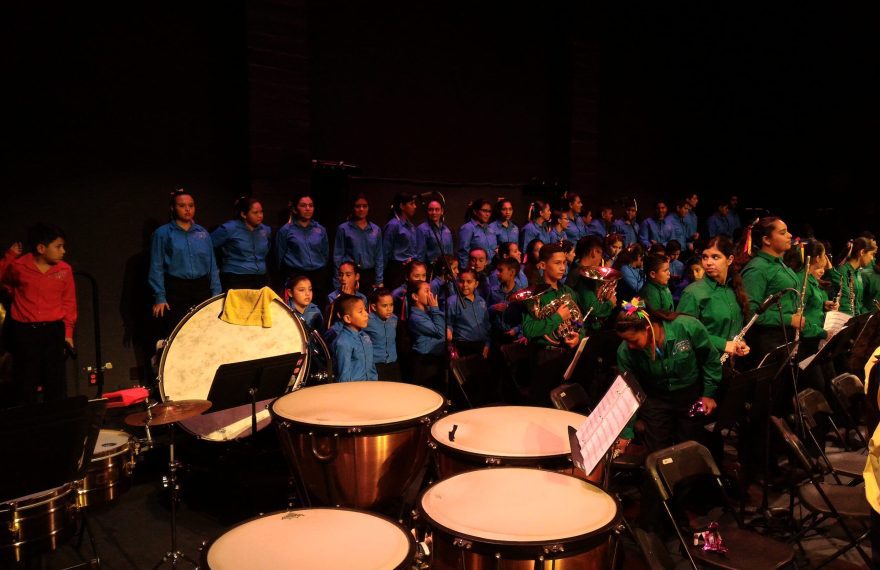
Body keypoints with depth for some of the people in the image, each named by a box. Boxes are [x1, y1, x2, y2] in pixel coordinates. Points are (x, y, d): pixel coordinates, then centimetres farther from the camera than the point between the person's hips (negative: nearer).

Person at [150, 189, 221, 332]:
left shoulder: (203, 233, 9)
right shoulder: (162, 233, -1)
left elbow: (212, 265, 10)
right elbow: (157, 267, -3)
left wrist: (216, 292, 4)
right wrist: (159, 297, -9)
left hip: (202, 289, 3)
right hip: (176, 290, -3)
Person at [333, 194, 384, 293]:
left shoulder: (376, 230, 8)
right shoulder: (343, 229, -1)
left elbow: (379, 257, 9)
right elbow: (338, 257, -2)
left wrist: (379, 281, 4)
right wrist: (338, 284, -5)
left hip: (369, 276, 3)